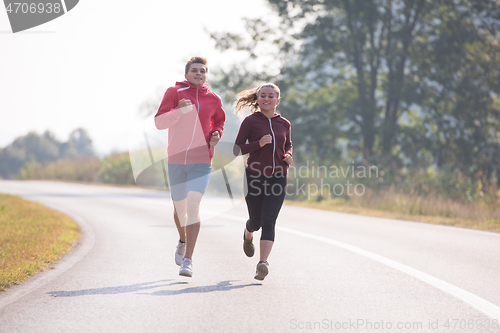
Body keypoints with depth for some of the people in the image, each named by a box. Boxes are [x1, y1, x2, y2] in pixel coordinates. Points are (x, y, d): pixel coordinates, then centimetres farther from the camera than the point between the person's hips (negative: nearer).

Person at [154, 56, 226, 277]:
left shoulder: (213, 100, 5)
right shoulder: (174, 93, -2)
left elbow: (219, 120, 27)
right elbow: (159, 122, -14)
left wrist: (216, 135, 5)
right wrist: (179, 111, -31)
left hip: (201, 162, -1)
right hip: (176, 161, 1)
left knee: (193, 207, -16)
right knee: (180, 208, 14)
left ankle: (187, 261, -15)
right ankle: (183, 241, 47)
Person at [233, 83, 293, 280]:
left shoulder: (284, 124, 6)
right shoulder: (250, 121, -3)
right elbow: (237, 149, -5)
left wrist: (288, 155, 1)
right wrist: (258, 143, -20)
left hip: (277, 179, 1)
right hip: (255, 177, -1)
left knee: (268, 221, -11)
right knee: (256, 221, 11)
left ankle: (263, 263, -17)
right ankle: (248, 235, 48)